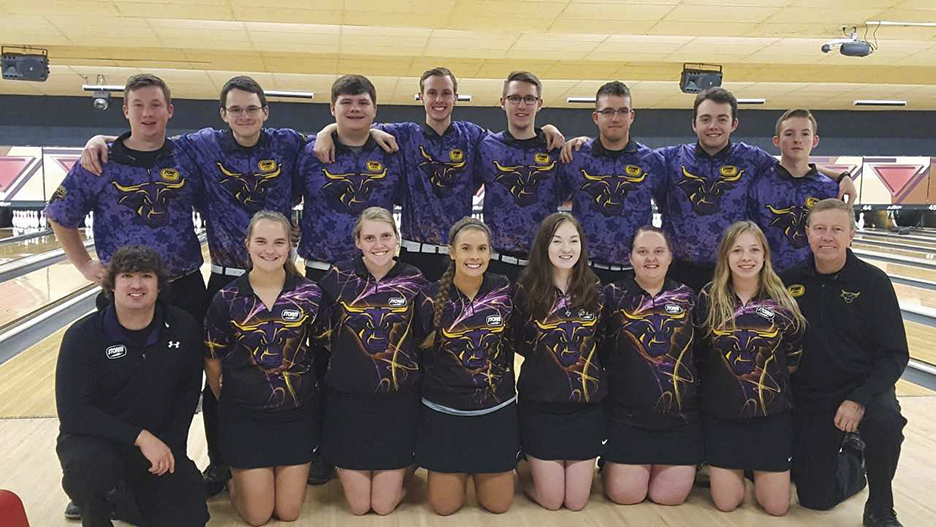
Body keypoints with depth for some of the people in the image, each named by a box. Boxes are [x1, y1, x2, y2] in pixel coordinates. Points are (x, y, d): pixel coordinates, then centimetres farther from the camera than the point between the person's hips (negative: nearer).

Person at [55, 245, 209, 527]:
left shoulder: (183, 328, -5)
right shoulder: (83, 336, -13)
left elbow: (189, 390, 6)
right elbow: (73, 412, -18)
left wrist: (170, 443, -5)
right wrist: (140, 437, -24)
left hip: (161, 442, 3)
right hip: (94, 438, -2)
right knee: (89, 469, -37)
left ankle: (132, 491, 19)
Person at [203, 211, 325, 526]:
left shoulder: (310, 295, -7)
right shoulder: (227, 299, -9)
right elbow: (213, 362, 2)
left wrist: (305, 389, 7)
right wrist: (229, 404, 9)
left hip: (297, 413, 1)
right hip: (244, 415, -1)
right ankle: (236, 476, 35)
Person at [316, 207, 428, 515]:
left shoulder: (414, 280, -4)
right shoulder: (337, 278, -7)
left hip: (399, 400, 0)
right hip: (348, 398, 0)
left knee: (384, 506, 6)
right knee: (358, 506, 7)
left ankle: (401, 468, 37)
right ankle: (344, 465, 38)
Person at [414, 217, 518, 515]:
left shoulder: (505, 291, -7)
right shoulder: (432, 296, -10)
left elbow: (515, 340, 8)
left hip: (496, 411, 1)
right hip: (444, 412, -1)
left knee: (498, 505, 9)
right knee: (445, 507, 6)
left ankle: (478, 470, 39)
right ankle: (459, 472, 37)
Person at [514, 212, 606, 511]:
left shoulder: (595, 292, 1)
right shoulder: (527, 291, -6)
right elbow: (518, 345, 3)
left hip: (586, 405, 2)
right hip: (540, 406, -2)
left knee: (576, 502, 7)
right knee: (551, 501, 3)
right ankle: (526, 465, 34)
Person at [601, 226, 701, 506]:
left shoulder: (687, 297, 8)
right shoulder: (613, 296, 1)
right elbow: (598, 352, 0)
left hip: (681, 416, 2)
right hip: (627, 415, -2)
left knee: (670, 496, 3)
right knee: (625, 494, -2)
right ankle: (608, 464, 29)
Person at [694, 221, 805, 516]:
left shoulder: (781, 299, -6)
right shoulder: (709, 298, -7)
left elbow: (794, 358, 5)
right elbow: (697, 354, 2)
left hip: (771, 413, 1)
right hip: (721, 414, 0)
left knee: (776, 507, 4)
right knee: (726, 503, 3)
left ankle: (757, 467, 34)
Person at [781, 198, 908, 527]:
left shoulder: (873, 282, -10)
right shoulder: (790, 282, -5)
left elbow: (895, 355, -13)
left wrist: (859, 400, -26)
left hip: (863, 389, -2)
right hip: (810, 401, 2)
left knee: (885, 421, -37)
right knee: (815, 498, 2)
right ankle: (849, 457, 36)